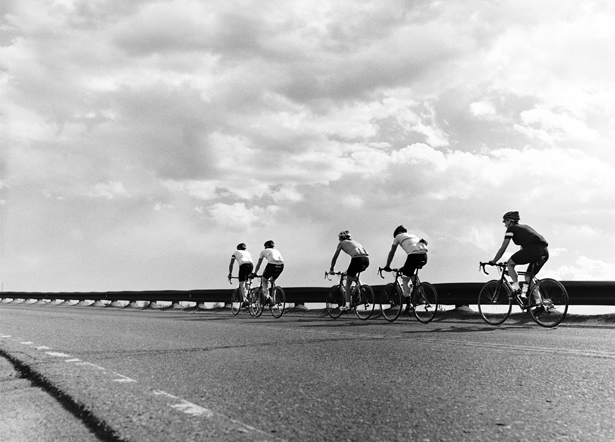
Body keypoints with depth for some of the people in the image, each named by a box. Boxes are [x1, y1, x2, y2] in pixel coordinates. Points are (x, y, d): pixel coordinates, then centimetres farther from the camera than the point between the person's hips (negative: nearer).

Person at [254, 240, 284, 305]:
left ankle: (268, 297, 0)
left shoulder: (263, 251, 25)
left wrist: (254, 273, 41)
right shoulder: (276, 250, 35)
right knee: (272, 280, 26)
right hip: (281, 265, 4)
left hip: (272, 264, -4)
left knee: (264, 280, 17)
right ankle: (273, 299, 18)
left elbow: (258, 264, 29)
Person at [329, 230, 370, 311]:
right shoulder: (354, 242, 35)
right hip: (366, 260, 5)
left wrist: (331, 269, 30)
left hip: (357, 259, -5)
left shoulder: (341, 243, 20)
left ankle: (347, 305, -1)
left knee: (348, 283, 7)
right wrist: (349, 270, 47)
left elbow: (335, 257, 20)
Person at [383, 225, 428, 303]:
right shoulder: (413, 235, 36)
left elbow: (392, 253, 21)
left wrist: (387, 266, 29)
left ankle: (408, 303, -1)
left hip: (413, 255, -5)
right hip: (424, 256, 5)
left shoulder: (398, 236, 21)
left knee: (405, 279, 8)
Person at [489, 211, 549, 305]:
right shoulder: (525, 227, 34)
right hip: (545, 251, 8)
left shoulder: (511, 229, 12)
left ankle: (516, 287, -2)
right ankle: (538, 301, 13)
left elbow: (503, 248, 11)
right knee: (530, 275, 21)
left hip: (533, 249, -8)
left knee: (510, 264, 10)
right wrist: (515, 260, 49)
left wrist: (493, 261, 21)